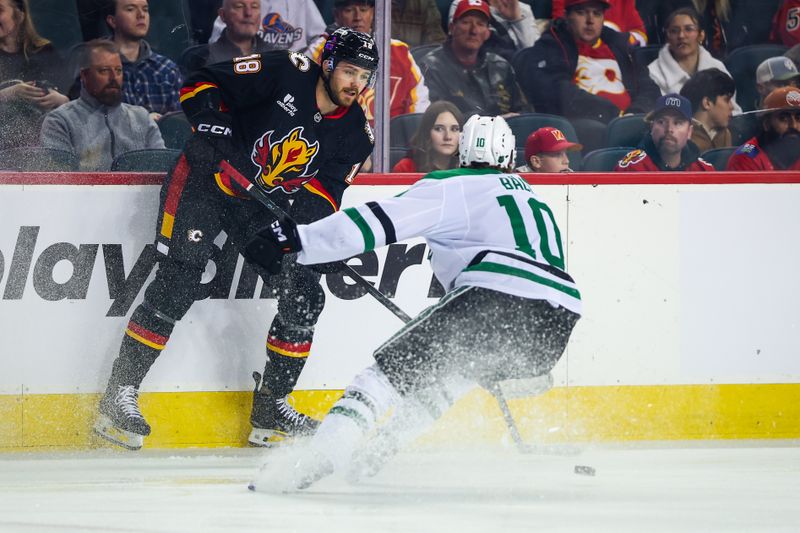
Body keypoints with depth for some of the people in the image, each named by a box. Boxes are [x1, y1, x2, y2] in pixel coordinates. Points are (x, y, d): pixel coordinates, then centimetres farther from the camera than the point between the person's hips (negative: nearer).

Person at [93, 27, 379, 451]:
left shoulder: (355, 134, 0)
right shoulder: (286, 73, -16)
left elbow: (321, 199, -1)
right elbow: (199, 86, -16)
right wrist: (220, 134, -28)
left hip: (267, 204, 6)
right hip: (205, 179, -6)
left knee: (305, 296, -4)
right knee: (176, 286, -17)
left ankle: (270, 409, 10)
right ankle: (120, 396, -11)